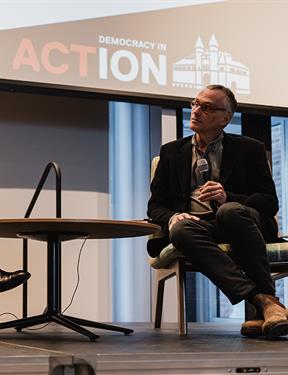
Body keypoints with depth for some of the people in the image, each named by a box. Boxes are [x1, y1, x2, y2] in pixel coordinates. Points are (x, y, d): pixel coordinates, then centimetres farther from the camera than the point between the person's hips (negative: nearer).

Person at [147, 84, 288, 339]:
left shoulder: (249, 149, 14)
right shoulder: (172, 152, 22)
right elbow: (156, 205, 16)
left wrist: (228, 198, -14)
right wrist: (172, 218, -9)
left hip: (239, 218, -2)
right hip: (197, 224, 2)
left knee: (230, 211, -37)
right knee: (181, 229, -35)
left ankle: (267, 302, -35)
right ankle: (262, 300, -43)